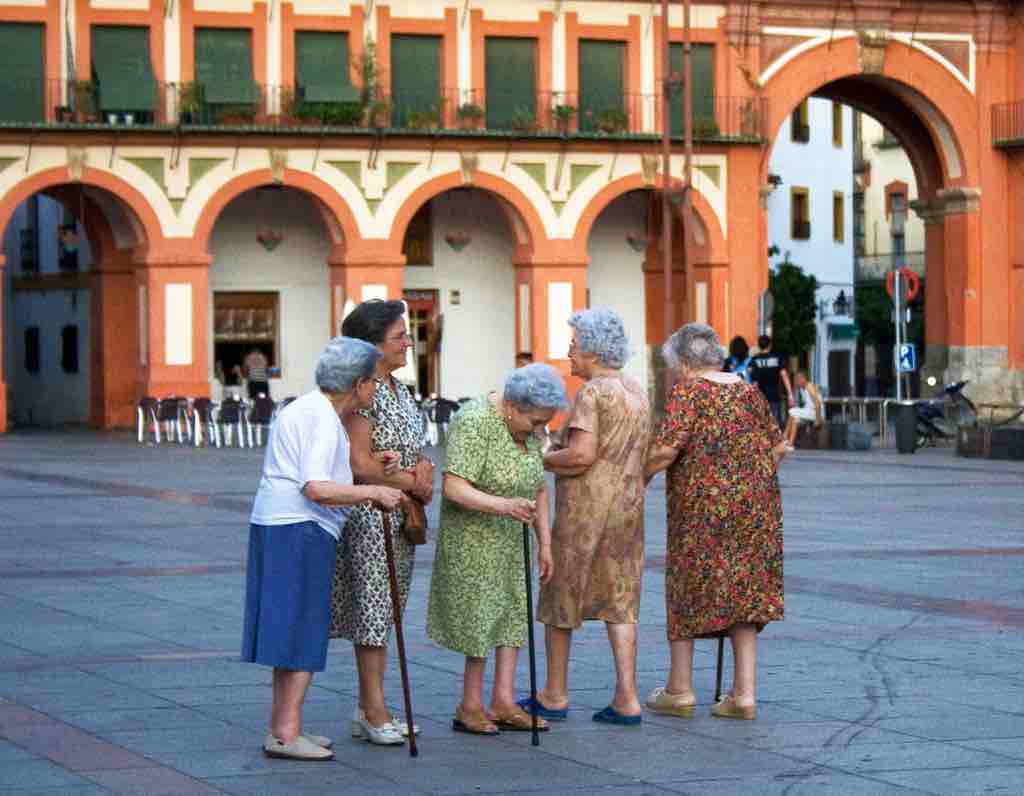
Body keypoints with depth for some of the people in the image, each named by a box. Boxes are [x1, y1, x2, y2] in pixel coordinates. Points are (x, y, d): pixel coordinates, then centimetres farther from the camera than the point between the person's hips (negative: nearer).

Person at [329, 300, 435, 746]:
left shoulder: (398, 389, 13)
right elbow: (360, 464, -19)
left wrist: (422, 467, -5)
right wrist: (414, 484, -11)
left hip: (402, 518, 9)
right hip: (369, 515, -9)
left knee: (384, 610, 11)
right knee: (372, 608, -5)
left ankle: (369, 710, 16)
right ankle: (374, 712, -1)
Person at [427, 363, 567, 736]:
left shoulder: (528, 429, 3)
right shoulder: (475, 423, -22)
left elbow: (538, 488, 11)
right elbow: (454, 489, -29)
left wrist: (545, 543, 6)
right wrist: (503, 505, -41)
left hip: (509, 538, 8)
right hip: (471, 537, -8)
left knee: (513, 612, 4)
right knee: (480, 616, -5)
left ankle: (504, 702, 5)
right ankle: (471, 707, 3)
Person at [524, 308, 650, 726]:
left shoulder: (591, 393, -15)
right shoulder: (636, 390, 12)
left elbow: (581, 455, -23)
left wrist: (542, 460, -10)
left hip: (586, 505, -8)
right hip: (628, 503, 8)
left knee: (561, 595, 7)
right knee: (619, 599, 8)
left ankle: (555, 695, 14)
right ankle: (627, 698, 2)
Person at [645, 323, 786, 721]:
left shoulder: (688, 391, -8)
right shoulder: (748, 391, 10)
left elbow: (665, 450, -17)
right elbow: (778, 447, 14)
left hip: (704, 505, -5)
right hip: (755, 505, 5)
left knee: (688, 589, 9)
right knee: (743, 595, 9)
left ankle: (680, 690, 14)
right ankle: (744, 693, 5)